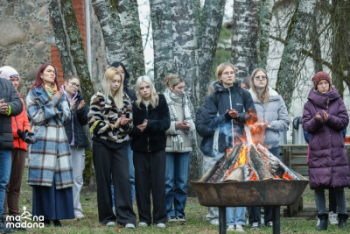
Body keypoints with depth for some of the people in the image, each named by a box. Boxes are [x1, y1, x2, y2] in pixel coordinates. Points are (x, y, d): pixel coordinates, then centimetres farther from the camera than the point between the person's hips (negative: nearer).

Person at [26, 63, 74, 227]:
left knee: (60, 176, -2)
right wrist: (52, 104, -8)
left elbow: (67, 117, 13)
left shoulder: (60, 94, 19)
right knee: (43, 177, -9)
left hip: (59, 139, 4)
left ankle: (57, 215, 1)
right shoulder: (34, 94, 6)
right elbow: (35, 117, -4)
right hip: (42, 138, -4)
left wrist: (58, 103, -3)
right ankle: (44, 215, -4)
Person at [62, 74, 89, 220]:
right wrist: (69, 109, -16)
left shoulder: (80, 99, 16)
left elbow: (84, 121, 10)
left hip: (78, 142, 5)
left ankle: (76, 209, 7)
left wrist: (80, 110, -7)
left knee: (77, 177, 3)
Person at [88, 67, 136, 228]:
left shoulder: (125, 99, 12)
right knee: (104, 180, 2)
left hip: (120, 144, 3)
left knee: (123, 178, -8)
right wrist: (113, 125, -13)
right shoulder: (98, 98, 0)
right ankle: (107, 217, 9)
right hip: (102, 144, -3)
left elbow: (129, 124, 14)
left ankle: (126, 217, -12)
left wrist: (124, 123, -9)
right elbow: (94, 123, -6)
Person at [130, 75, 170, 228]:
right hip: (139, 148, 1)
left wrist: (149, 125, -19)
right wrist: (138, 130, -19)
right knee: (141, 184, 2)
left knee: (158, 183, -1)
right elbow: (130, 128, 2)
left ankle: (160, 218, 5)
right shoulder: (135, 106, 4)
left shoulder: (161, 102, 1)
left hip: (157, 148, -1)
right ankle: (144, 218, 10)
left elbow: (166, 123, -8)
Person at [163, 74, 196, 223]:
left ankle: (180, 212, 15)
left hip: (184, 145, 5)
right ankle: (169, 212, 6)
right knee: (168, 181, -2)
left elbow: (192, 120, 19)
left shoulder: (186, 99, 13)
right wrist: (175, 126, -16)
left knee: (182, 182, 7)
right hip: (168, 145, -5)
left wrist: (189, 126, 0)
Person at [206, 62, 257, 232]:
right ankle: (229, 222, 2)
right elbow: (211, 122, 3)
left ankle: (239, 221, -1)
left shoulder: (244, 94, 10)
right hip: (223, 146, 0)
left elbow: (253, 117, 6)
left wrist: (238, 116, -11)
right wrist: (226, 116, -12)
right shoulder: (214, 98, 9)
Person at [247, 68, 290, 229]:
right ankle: (254, 220, 4)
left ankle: (270, 218, 12)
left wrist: (269, 125, -6)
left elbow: (285, 122, 8)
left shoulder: (276, 98, 9)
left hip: (272, 145, 2)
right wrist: (253, 126, -13)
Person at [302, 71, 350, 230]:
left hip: (336, 147, 0)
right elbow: (306, 125, 1)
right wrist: (316, 120, -18)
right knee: (318, 185, -2)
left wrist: (329, 118, -16)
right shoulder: (309, 104, 6)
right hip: (317, 149, 0)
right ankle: (323, 219, 5)